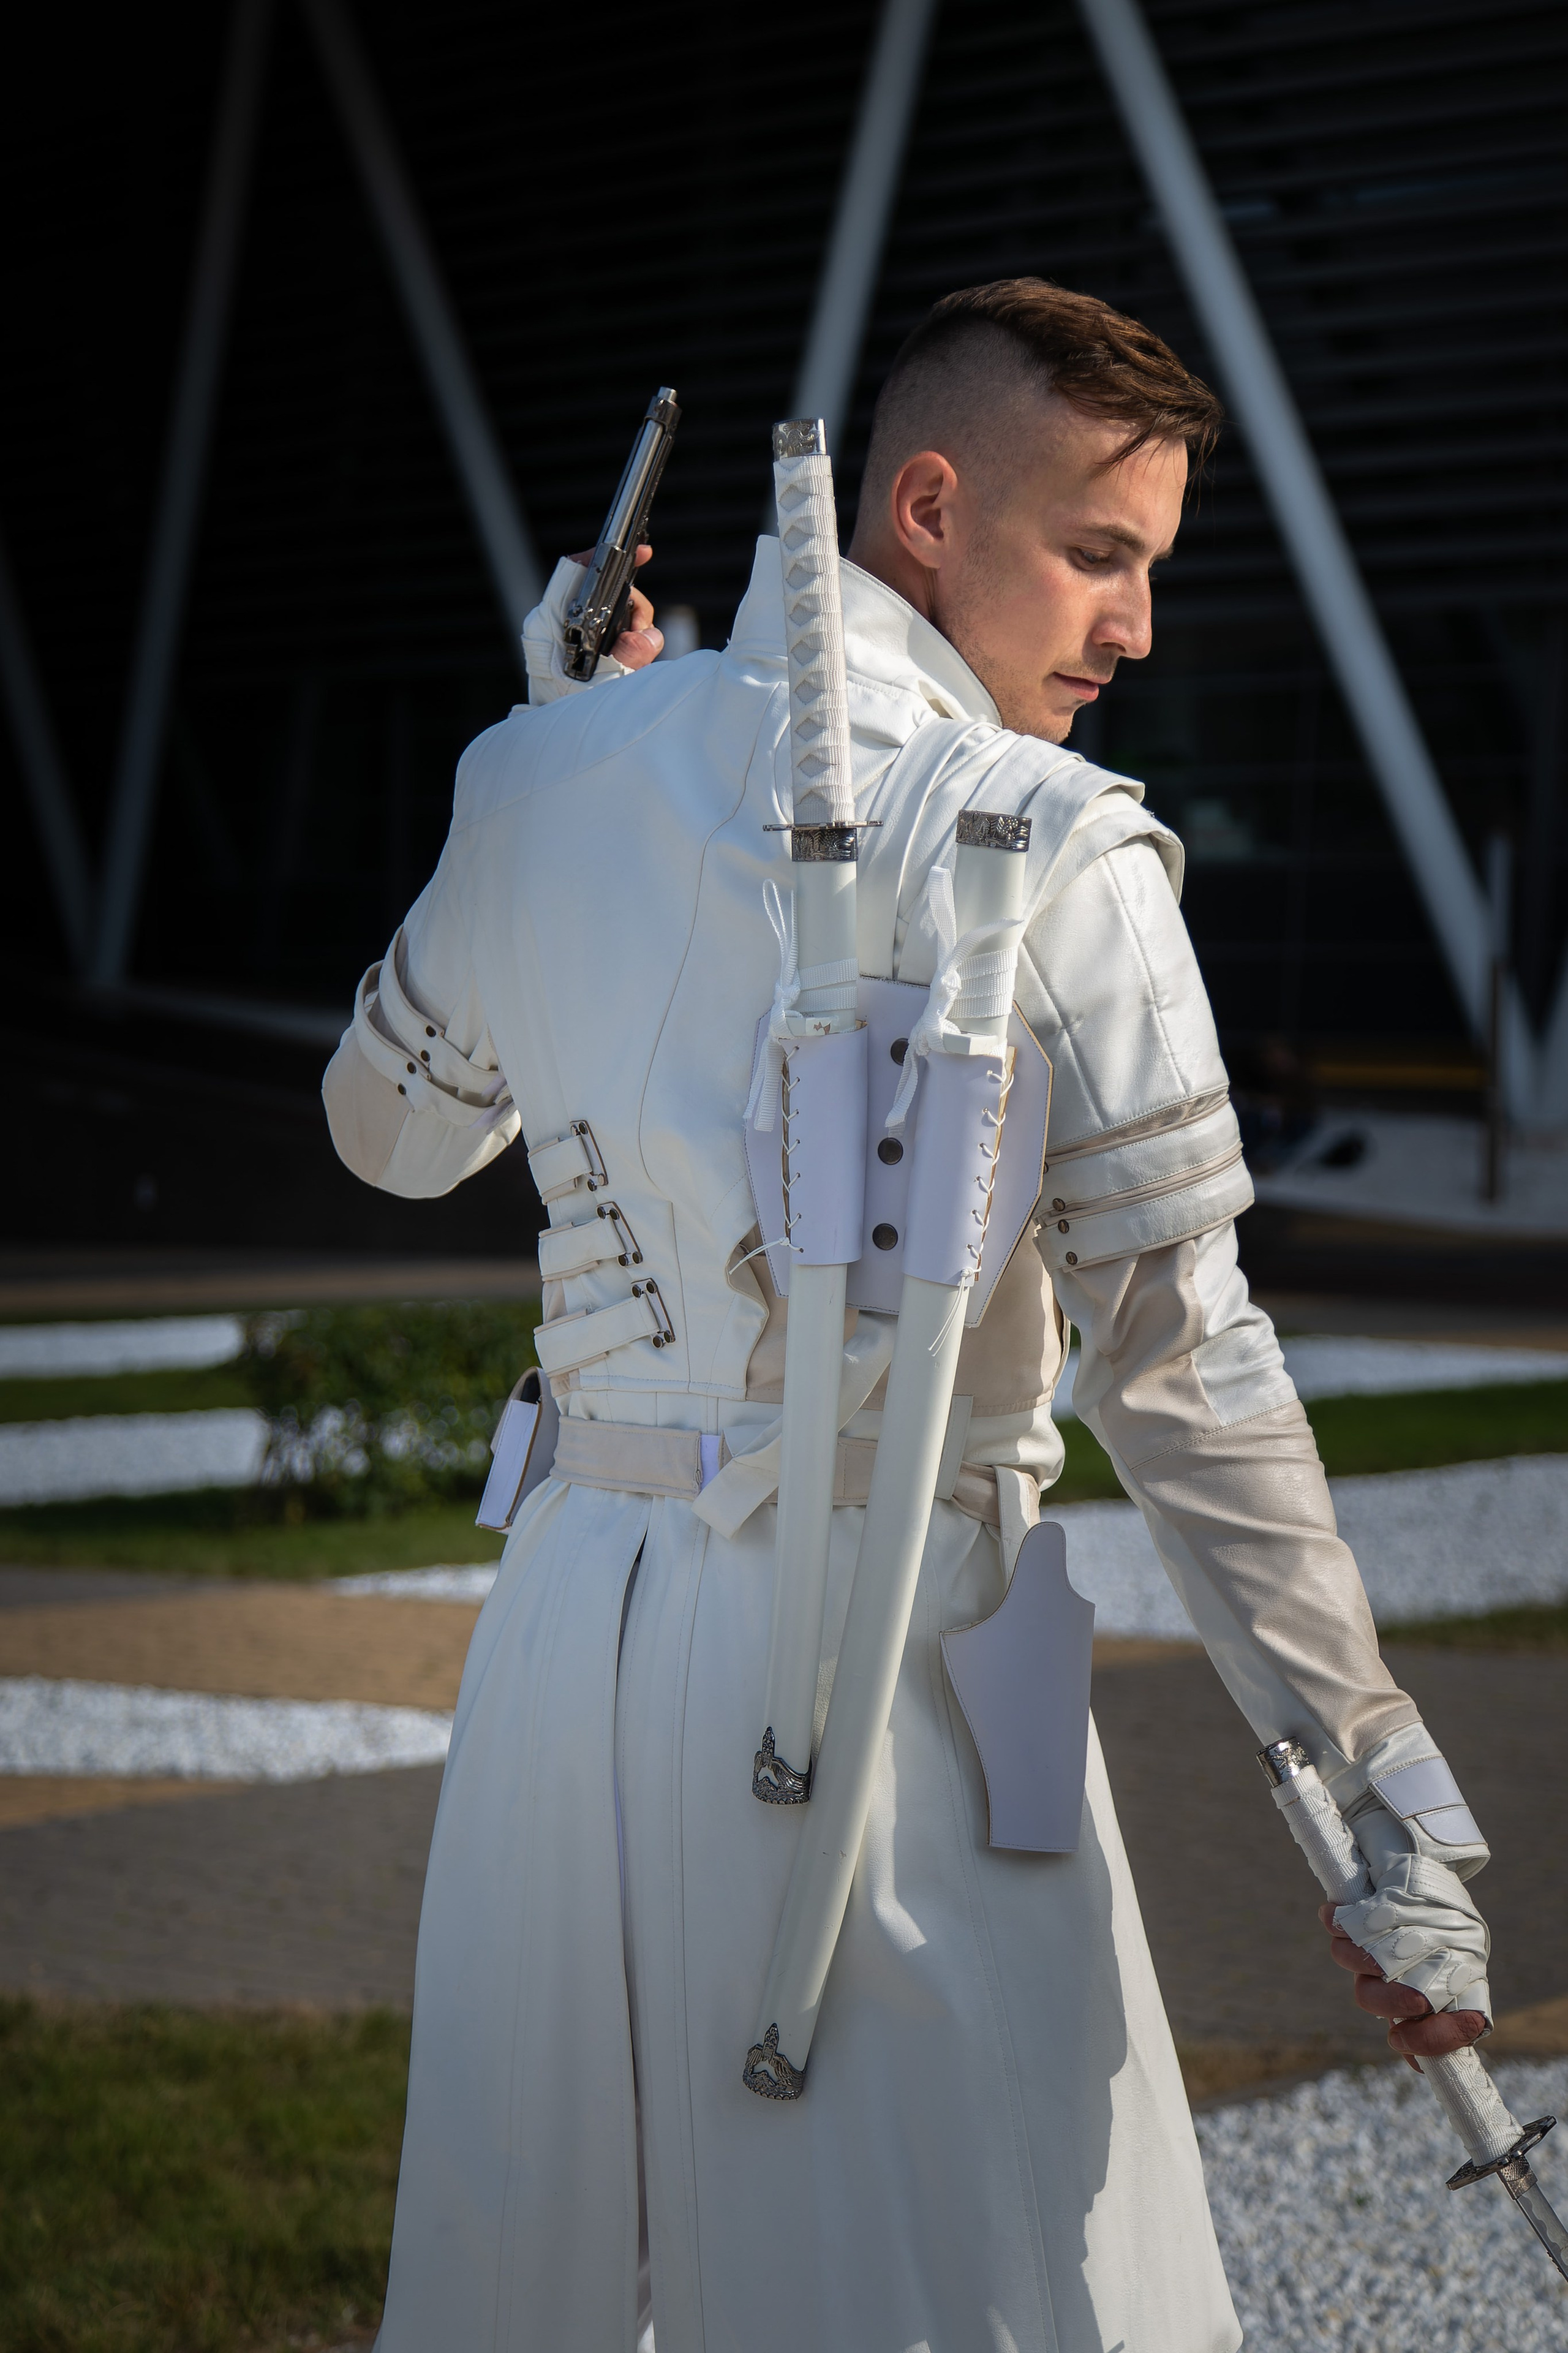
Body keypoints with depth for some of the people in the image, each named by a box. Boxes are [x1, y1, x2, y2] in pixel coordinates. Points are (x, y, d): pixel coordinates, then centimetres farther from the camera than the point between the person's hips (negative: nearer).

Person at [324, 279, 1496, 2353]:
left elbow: (393, 1131, 22)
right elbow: (1185, 1374, -13)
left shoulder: (554, 772, 5)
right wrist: (1390, 1807, -7)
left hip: (568, 1615, 6)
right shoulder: (1049, 849, -11)